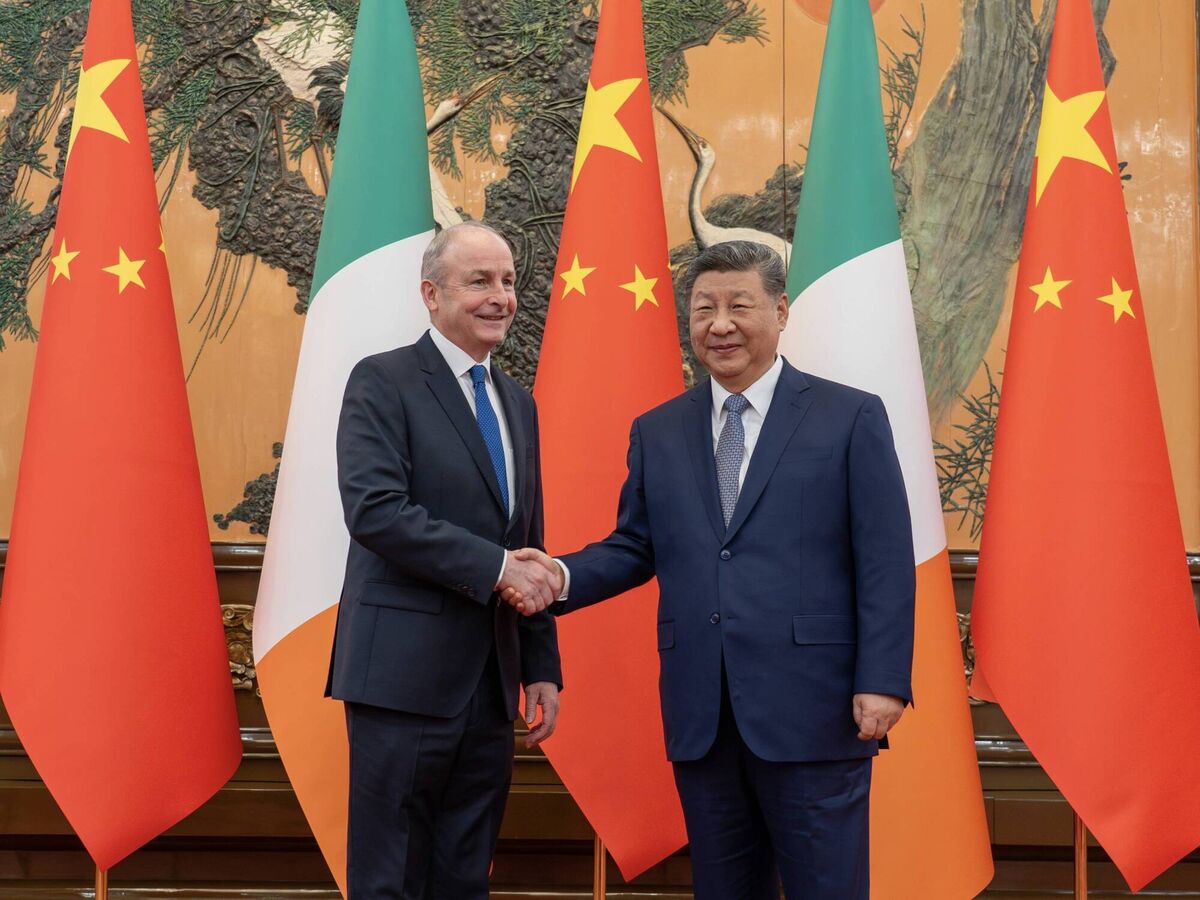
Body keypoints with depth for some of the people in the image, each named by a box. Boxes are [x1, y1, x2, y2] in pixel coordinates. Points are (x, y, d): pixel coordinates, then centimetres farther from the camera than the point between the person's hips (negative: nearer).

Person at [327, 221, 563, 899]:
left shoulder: (518, 403, 16)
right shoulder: (383, 382, -5)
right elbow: (375, 511, -19)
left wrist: (543, 667, 13)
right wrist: (494, 567, -19)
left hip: (492, 681, 7)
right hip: (407, 673, -7)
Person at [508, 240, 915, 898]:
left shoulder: (851, 418, 1)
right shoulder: (657, 432, 13)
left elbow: (885, 564, -3)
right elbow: (635, 547, 14)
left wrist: (881, 682, -11)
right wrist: (564, 575, -5)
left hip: (812, 713, -4)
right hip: (702, 720, 4)